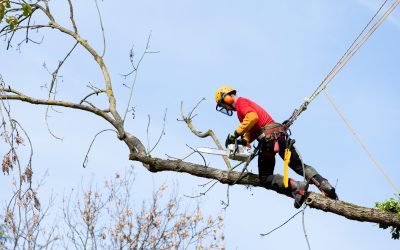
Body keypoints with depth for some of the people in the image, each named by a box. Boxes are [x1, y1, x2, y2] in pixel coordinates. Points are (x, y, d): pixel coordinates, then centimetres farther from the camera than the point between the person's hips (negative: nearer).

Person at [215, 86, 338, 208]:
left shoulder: (240, 102, -1)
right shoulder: (247, 103, 29)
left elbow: (252, 117, -21)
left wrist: (235, 134, -18)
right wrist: (244, 141, 7)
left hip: (268, 138, -9)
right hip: (281, 134, 9)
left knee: (265, 178, 1)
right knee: (299, 166, 13)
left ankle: (295, 186, -20)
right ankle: (325, 186, -5)